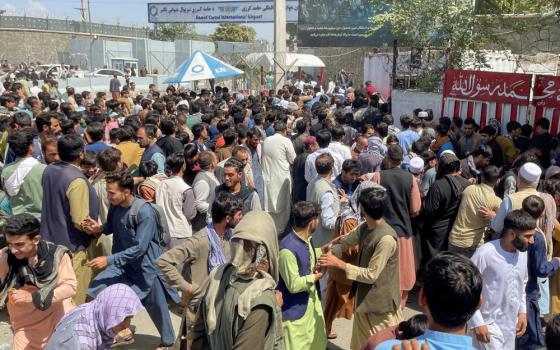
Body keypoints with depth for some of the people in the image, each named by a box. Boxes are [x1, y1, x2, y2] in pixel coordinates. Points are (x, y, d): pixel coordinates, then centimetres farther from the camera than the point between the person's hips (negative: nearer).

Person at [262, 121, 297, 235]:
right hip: (282, 177, -4)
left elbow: (263, 158, 9)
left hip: (268, 177, 4)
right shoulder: (286, 141, -10)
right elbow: (293, 160, -6)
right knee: (283, 204, 9)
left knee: (269, 205, 12)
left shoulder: (266, 141, 3)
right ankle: (280, 230, 17)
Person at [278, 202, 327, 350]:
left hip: (312, 303, 9)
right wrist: (316, 276, -16)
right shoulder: (288, 249, -31)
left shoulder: (306, 239, -1)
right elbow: (294, 285, -27)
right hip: (295, 310, -9)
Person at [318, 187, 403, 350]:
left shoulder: (386, 239, -30)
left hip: (381, 300, -8)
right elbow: (345, 241, 11)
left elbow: (371, 275, -27)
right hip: (365, 295, 8)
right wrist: (331, 254, -5)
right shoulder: (365, 227, -3)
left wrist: (339, 263, -25)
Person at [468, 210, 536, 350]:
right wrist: (477, 322, -17)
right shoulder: (484, 254, -23)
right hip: (488, 325, -7)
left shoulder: (523, 252, -1)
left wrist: (522, 311, 10)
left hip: (510, 324, 7)